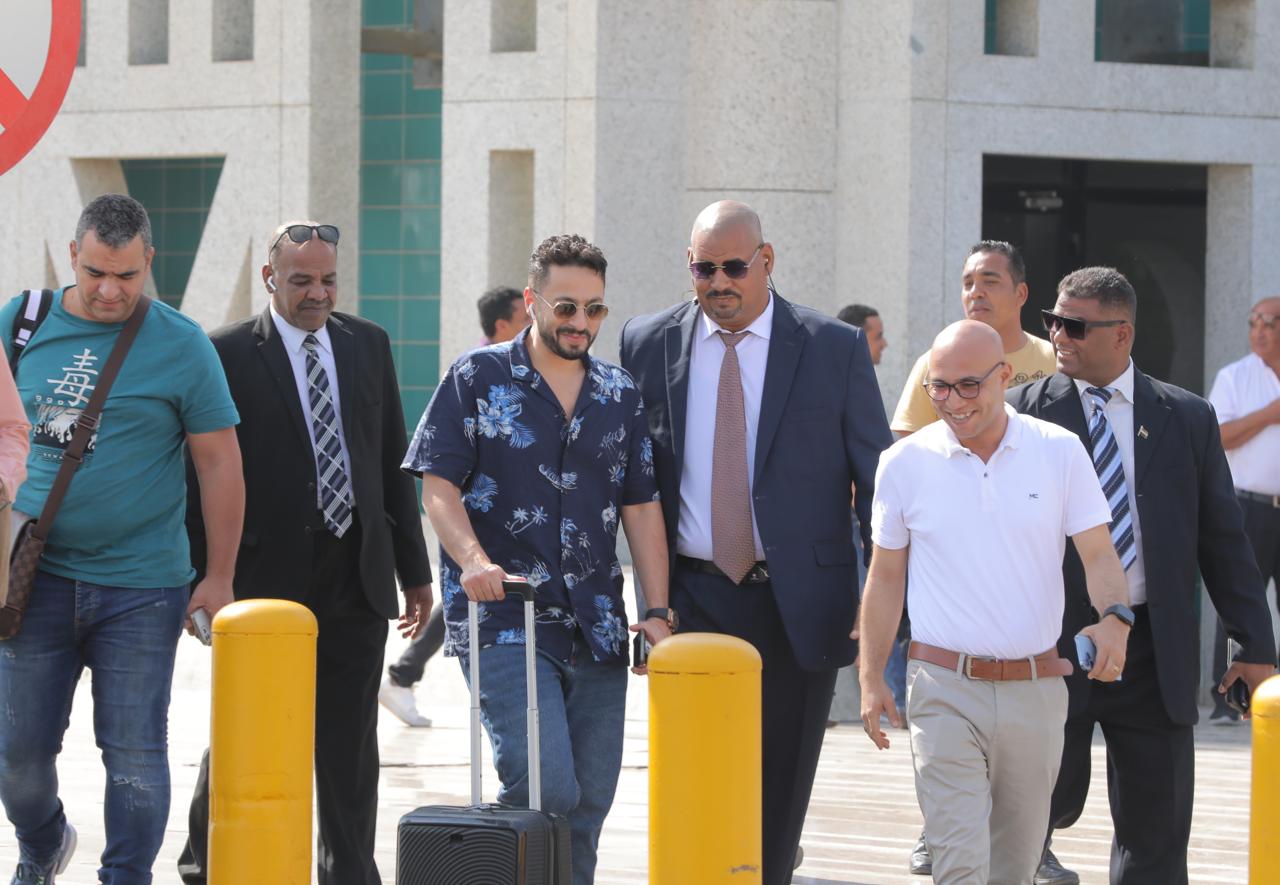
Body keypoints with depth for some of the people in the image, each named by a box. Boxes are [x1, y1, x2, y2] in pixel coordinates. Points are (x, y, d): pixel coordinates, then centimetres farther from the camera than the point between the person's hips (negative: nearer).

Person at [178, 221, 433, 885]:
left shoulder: (368, 345, 11)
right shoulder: (228, 353, -4)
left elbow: (394, 462, 14)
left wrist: (414, 569, 12)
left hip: (358, 579, 4)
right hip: (266, 579, -4)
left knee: (351, 750, 6)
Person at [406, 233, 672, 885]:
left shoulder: (620, 396, 14)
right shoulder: (478, 379, 1)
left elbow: (641, 507, 14)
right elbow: (438, 485, -5)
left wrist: (658, 610, 5)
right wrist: (473, 559, -22)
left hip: (596, 628, 5)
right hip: (504, 619, -5)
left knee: (590, 800, 5)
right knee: (545, 787, -18)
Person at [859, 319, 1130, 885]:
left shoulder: (1060, 452, 1)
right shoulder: (905, 463, 2)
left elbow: (1098, 555, 0)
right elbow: (886, 577, 10)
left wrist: (1113, 618, -21)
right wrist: (871, 678, 5)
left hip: (1036, 688, 2)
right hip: (945, 689, -1)